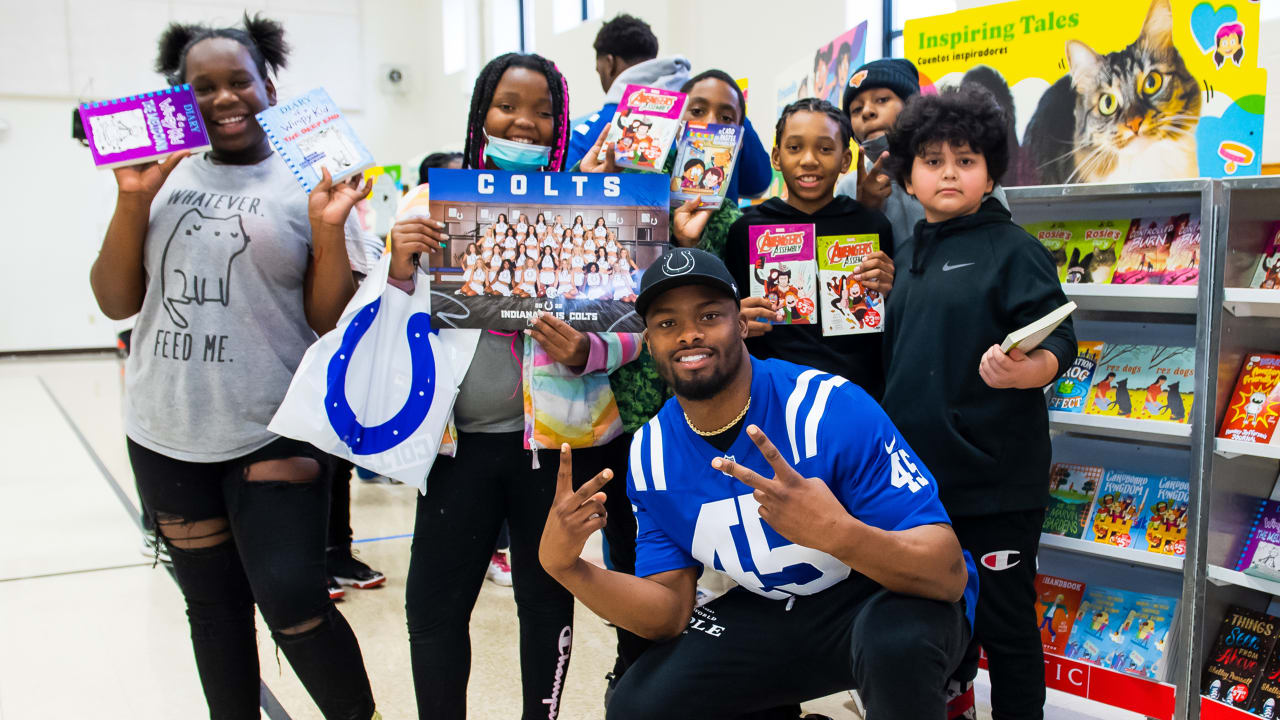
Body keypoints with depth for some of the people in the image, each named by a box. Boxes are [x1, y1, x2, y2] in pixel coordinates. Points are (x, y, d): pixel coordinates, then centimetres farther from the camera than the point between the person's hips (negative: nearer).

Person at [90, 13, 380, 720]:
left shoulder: (310, 186, -2)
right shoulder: (164, 179, 7)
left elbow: (330, 319, -4)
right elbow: (116, 303, 4)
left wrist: (330, 228, -18)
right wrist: (132, 200, -7)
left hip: (273, 432, -3)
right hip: (166, 433, 4)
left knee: (293, 603, -8)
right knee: (213, 604, 15)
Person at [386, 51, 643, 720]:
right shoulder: (439, 206, 5)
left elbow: (635, 326, -3)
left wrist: (586, 353, -23)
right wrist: (400, 269, -10)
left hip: (554, 438, -2)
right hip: (461, 438, 2)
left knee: (546, 595, 12)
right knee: (432, 604, 5)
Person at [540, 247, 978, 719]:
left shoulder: (833, 409, -25)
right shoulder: (650, 455, -6)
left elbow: (949, 574, -27)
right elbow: (670, 611, -5)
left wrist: (840, 534, -47)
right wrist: (566, 567, -22)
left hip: (892, 599, -5)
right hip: (770, 615, 5)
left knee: (897, 639, -38)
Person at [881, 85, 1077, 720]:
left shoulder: (1013, 249, -9)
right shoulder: (909, 254, 11)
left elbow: (1058, 343, -16)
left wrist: (1024, 370, -38)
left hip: (993, 478, -7)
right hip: (917, 468, 7)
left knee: (1003, 621, 4)